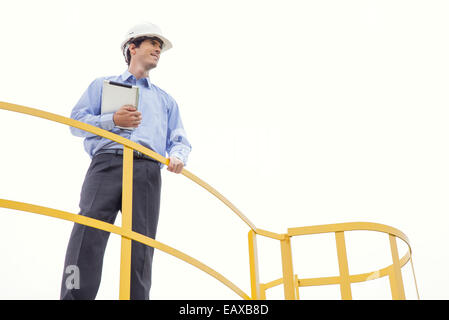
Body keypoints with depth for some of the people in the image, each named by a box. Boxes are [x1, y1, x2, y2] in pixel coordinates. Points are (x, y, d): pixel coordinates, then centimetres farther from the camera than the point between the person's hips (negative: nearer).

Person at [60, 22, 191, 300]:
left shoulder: (166, 100, 31)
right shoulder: (102, 85, 25)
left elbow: (180, 140, 22)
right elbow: (77, 121, 13)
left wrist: (178, 157, -2)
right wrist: (113, 121, -4)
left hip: (147, 171, 2)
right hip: (107, 164, -2)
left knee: (141, 248, -8)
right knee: (88, 236, -18)